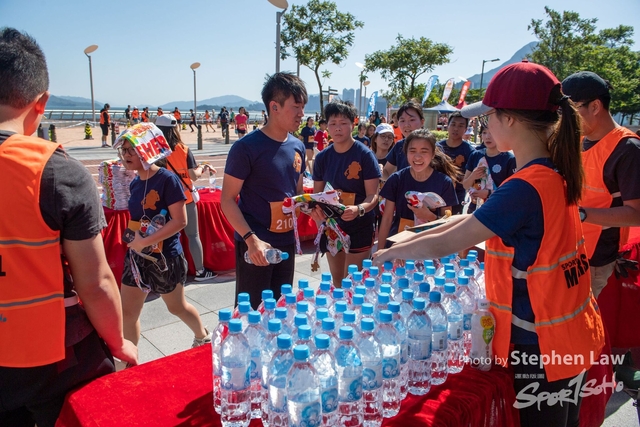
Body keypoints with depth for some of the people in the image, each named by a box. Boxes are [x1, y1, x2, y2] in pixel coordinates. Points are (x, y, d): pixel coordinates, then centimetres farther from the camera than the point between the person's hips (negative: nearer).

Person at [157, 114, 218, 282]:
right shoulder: (183, 149, -10)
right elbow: (194, 176, -10)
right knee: (193, 235, 11)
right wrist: (202, 168, 9)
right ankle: (200, 271, 19)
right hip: (185, 199, -1)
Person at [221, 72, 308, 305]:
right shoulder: (246, 147, -14)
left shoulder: (297, 147, 5)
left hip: (287, 243, 6)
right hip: (255, 245, -6)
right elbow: (227, 200, -13)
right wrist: (251, 239, -23)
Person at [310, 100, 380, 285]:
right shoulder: (322, 157, 1)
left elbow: (373, 195, -14)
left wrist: (358, 209, -35)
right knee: (336, 282, 17)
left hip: (359, 227, -4)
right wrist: (315, 208, -16)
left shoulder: (365, 155, -12)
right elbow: (317, 193, 6)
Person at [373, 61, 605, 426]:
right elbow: (473, 220, 8)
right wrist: (412, 239, 7)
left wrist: (390, 253, -5)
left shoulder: (525, 188, -27)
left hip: (541, 345, -8)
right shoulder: (556, 173, 2)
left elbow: (443, 245, -22)